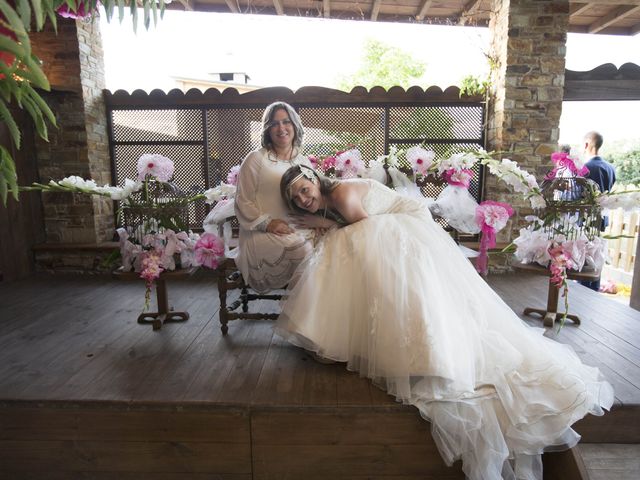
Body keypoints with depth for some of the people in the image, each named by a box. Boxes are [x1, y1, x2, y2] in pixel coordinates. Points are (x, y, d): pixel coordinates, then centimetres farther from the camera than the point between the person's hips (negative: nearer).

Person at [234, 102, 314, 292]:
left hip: (300, 232, 5)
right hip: (263, 235, -5)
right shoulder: (255, 159, 3)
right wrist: (266, 223, -16)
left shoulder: (304, 162, 19)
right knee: (308, 254, -31)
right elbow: (243, 201, 0)